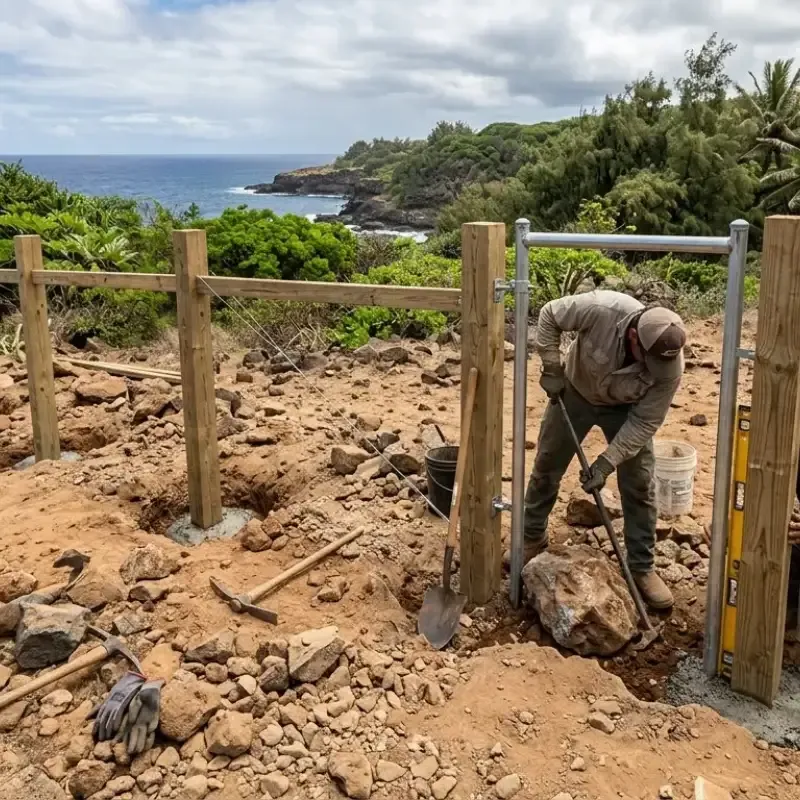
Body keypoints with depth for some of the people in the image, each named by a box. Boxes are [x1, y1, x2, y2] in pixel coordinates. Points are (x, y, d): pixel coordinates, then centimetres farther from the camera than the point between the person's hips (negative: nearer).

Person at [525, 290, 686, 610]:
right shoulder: (601, 309, -39)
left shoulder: (670, 366, -34)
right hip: (575, 392, 1)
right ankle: (532, 537, 33)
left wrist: (607, 462, -31)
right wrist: (552, 369, -24)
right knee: (546, 468, 11)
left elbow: (644, 422, -25)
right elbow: (549, 316, -21)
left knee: (639, 486, -2)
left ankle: (642, 567, 13)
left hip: (625, 409, 0)